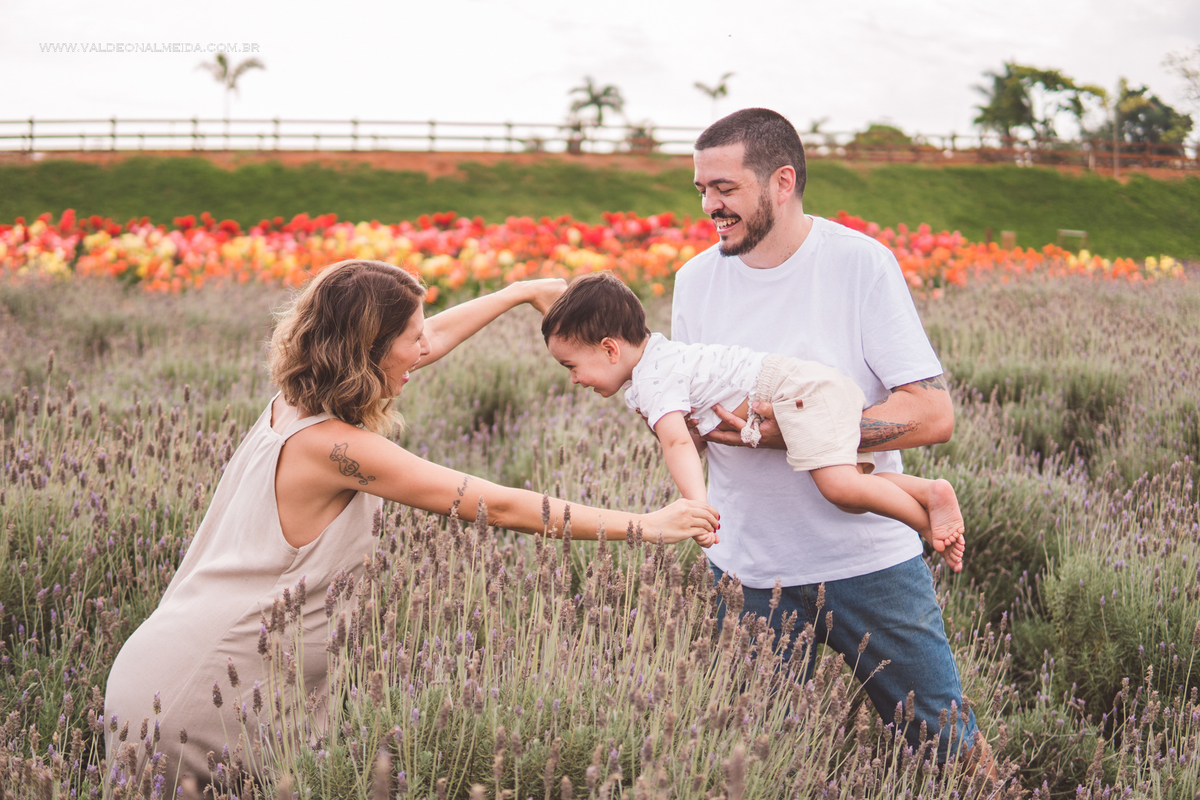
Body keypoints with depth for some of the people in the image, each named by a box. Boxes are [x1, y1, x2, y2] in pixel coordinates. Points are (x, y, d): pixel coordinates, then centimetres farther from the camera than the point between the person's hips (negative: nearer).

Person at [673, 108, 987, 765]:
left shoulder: (861, 263, -10)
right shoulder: (696, 279, 3)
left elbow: (933, 415, -15)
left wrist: (791, 431, -24)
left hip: (870, 561, -3)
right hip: (748, 571, 3)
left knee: (949, 746, 8)